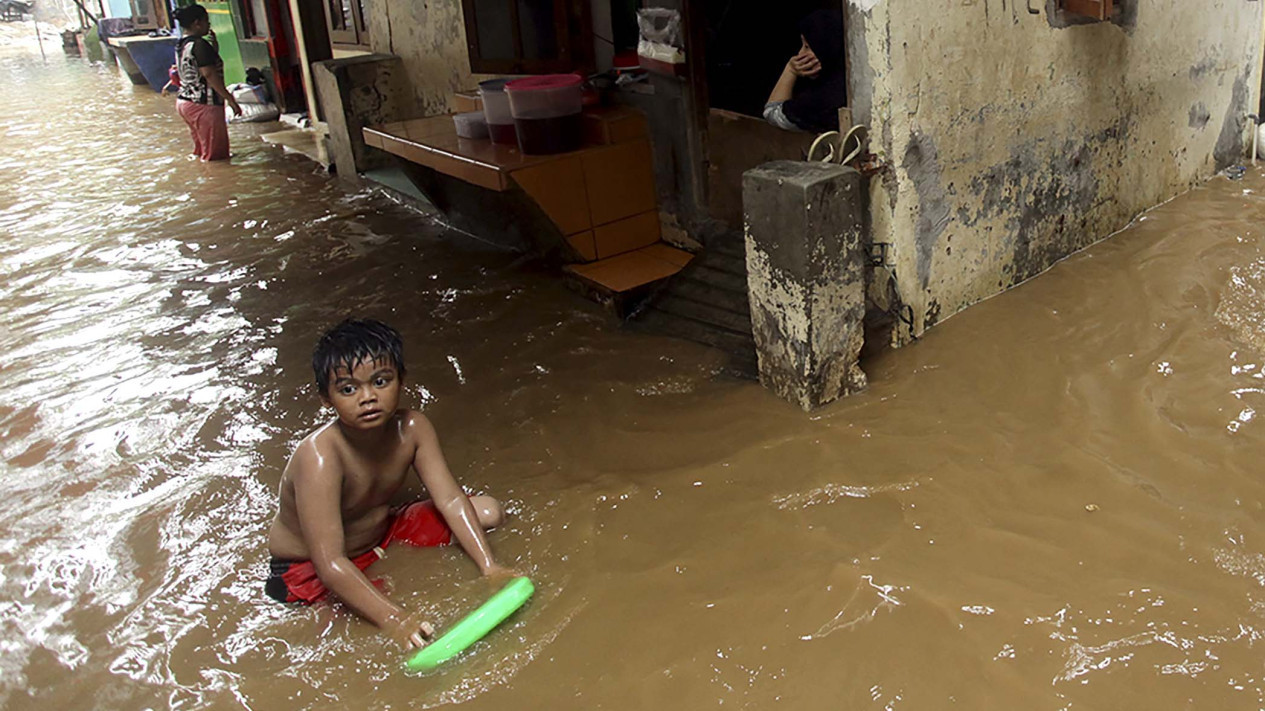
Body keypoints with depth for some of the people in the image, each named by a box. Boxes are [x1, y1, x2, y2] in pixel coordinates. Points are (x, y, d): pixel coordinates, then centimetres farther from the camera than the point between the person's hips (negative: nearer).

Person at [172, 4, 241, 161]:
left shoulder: (181, 45, 13)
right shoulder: (199, 45, -16)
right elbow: (209, 74, -23)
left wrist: (213, 44, 15)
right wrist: (230, 99, -20)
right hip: (203, 104, -10)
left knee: (201, 148, 20)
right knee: (216, 154, -5)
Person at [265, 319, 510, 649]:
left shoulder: (411, 428, -17)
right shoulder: (319, 458, -35)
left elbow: (451, 499, -15)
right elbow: (330, 563, -37)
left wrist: (489, 567, -24)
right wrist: (393, 619, -43)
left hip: (383, 532, 6)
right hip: (306, 568, -6)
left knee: (489, 511, -3)